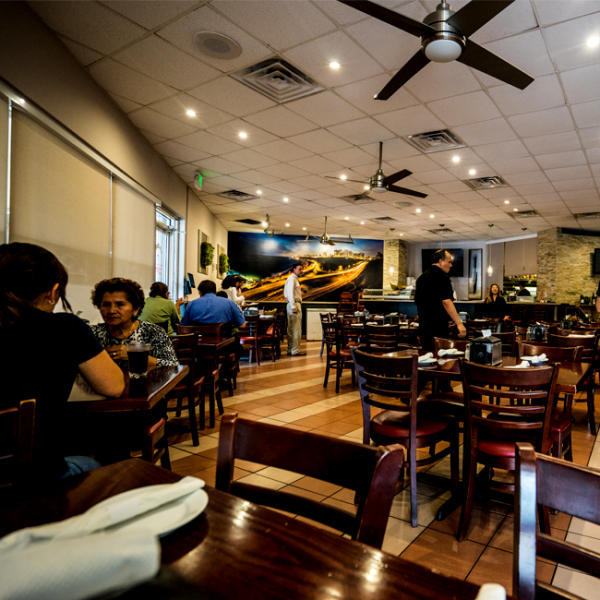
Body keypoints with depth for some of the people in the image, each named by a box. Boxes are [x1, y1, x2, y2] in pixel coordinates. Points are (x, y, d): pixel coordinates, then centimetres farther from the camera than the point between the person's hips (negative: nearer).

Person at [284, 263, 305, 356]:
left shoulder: (295, 278, 19)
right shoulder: (292, 278, -12)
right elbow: (290, 293, -20)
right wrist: (293, 307, -23)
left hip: (295, 305, 10)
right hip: (294, 304, -10)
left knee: (291, 329, 12)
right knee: (296, 329, -8)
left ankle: (290, 350, 18)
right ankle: (295, 351, -4)